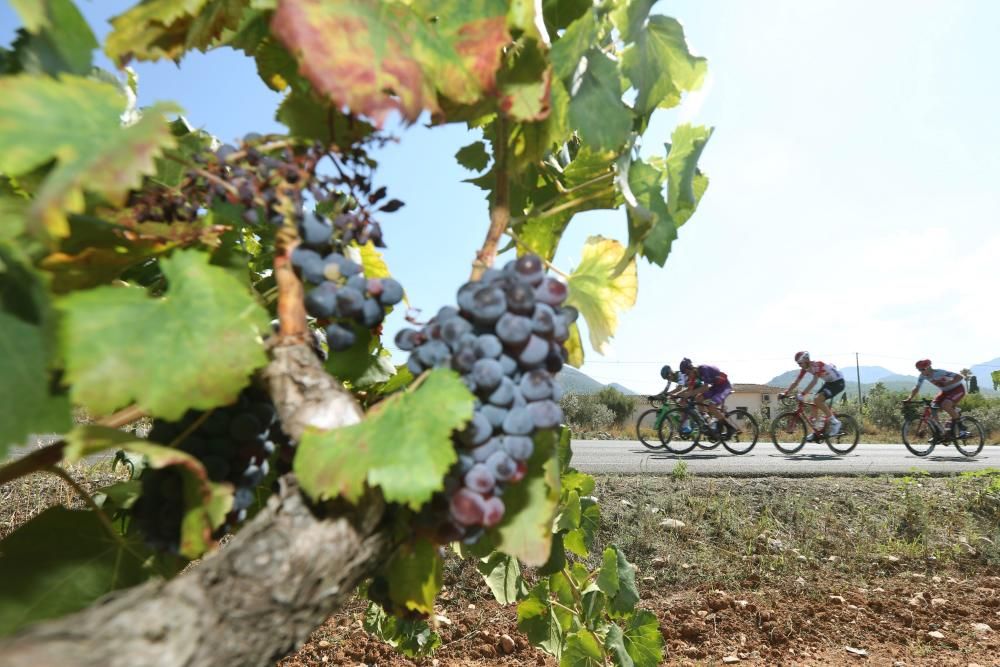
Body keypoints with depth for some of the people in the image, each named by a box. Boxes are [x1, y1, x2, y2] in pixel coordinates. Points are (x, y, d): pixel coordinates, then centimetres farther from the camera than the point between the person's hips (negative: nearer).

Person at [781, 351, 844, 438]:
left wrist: (802, 394, -46)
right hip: (829, 382, 9)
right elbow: (796, 382, -1)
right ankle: (816, 432, 5)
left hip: (838, 382, -9)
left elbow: (814, 381, -40)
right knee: (814, 401, -1)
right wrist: (786, 393, -10)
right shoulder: (805, 368, -4)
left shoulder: (816, 365, -28)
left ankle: (834, 422, -12)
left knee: (818, 399, -25)